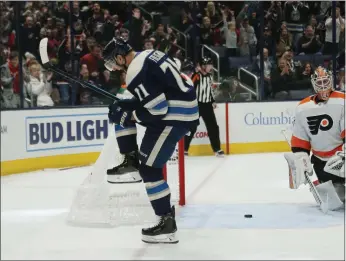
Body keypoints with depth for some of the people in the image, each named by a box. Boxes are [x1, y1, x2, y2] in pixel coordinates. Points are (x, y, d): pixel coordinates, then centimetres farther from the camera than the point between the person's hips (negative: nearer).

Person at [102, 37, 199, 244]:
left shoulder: (136, 72, -19)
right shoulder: (147, 55, 11)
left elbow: (157, 110, -23)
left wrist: (127, 115, -9)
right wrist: (126, 107, 18)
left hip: (176, 116, -10)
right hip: (183, 106, 10)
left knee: (149, 168, -5)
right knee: (120, 109, 17)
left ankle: (167, 223, -1)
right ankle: (131, 161, 22)